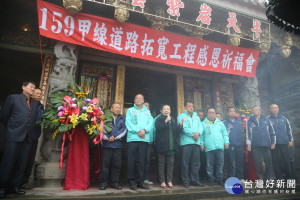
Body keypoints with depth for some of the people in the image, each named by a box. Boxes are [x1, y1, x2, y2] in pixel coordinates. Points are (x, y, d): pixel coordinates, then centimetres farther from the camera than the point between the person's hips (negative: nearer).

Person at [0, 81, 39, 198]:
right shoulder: (13, 98, 5)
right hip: (14, 136, -4)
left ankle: (14, 186, 15)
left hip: (28, 137, 4)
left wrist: (30, 130, 8)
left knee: (22, 164, 5)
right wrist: (11, 129, 11)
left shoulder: (35, 103, 18)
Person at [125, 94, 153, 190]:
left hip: (144, 139, 2)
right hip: (132, 138, -2)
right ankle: (132, 181, 7)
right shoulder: (130, 110, 12)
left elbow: (151, 123, 7)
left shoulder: (147, 112, 20)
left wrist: (144, 130, -12)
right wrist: (138, 131, -14)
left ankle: (140, 181, 12)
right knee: (131, 161, -2)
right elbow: (128, 122, -2)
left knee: (141, 161, 4)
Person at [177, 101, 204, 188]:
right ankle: (185, 181, 5)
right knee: (185, 163, -3)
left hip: (196, 142, 5)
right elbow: (183, 127, -8)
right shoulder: (181, 116, 6)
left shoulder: (197, 117, 23)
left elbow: (200, 127, 10)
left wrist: (198, 133, -11)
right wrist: (193, 134, -12)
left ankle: (195, 180, 16)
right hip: (185, 142, -5)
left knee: (196, 163, 7)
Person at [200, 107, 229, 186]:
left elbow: (225, 134, 16)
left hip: (220, 147, 2)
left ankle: (219, 179, 16)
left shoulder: (220, 123, 17)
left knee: (220, 164, 4)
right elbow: (201, 135, 6)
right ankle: (211, 179, 13)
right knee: (210, 165, 1)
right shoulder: (203, 123, 9)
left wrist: (226, 142, 6)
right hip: (209, 148, -2)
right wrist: (201, 144, -3)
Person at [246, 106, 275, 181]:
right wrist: (248, 144, -1)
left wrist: (273, 142, 4)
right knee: (258, 163, 1)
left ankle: (268, 178, 15)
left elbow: (272, 132, 10)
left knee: (268, 161, 2)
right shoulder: (249, 121, 8)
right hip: (255, 146, 0)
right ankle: (260, 178, 12)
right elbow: (248, 133, 6)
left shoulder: (266, 120, 10)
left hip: (266, 144, 1)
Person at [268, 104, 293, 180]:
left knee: (286, 160, 5)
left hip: (284, 143, 2)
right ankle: (279, 178, 14)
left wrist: (291, 140, 1)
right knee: (276, 161, 4)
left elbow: (289, 130, 10)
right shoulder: (268, 119, 1)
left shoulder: (284, 119, 8)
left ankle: (289, 177, 17)